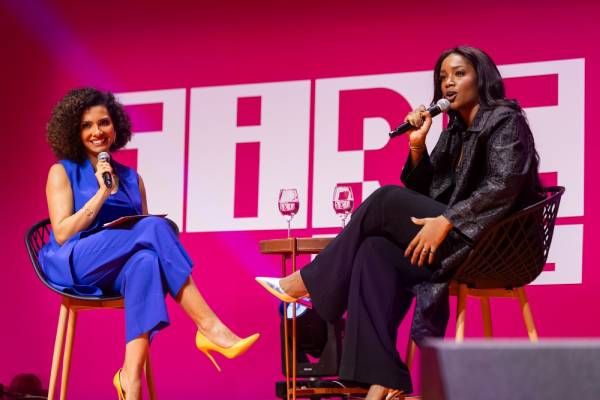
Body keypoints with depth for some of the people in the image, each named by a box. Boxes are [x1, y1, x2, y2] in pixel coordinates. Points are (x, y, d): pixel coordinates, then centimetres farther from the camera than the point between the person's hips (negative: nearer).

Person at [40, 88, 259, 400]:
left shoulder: (131, 178, 22)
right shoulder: (62, 172, 11)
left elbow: (144, 226, 21)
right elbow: (62, 233, -2)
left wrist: (159, 234, -4)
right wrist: (102, 193, -8)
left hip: (115, 272, 4)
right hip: (73, 264, -4)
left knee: (145, 261, -36)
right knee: (153, 228, -30)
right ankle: (210, 328, -39)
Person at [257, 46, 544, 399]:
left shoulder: (506, 121, -2)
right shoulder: (454, 133, 21)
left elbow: (503, 185, -18)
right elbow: (423, 192, 18)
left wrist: (446, 221, -25)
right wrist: (417, 146, 1)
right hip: (456, 243, 8)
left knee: (386, 201, -16)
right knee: (376, 251, -17)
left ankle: (307, 283, -4)